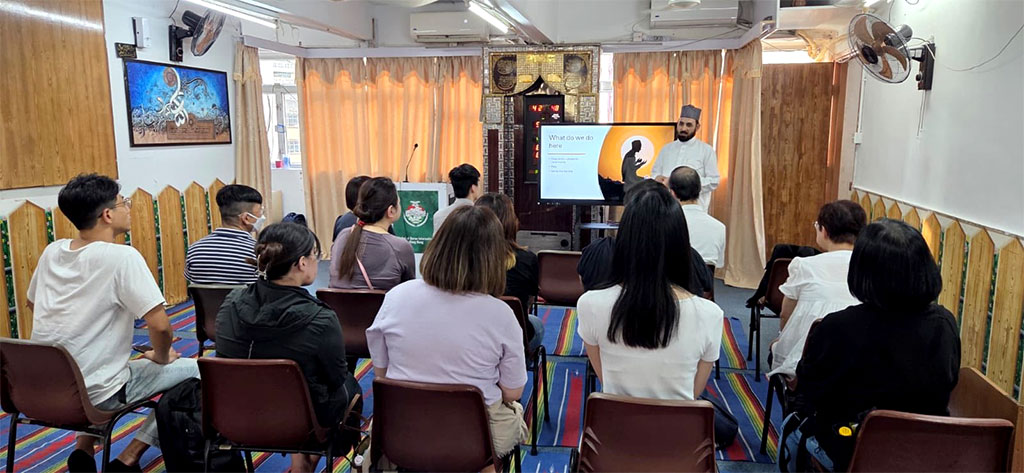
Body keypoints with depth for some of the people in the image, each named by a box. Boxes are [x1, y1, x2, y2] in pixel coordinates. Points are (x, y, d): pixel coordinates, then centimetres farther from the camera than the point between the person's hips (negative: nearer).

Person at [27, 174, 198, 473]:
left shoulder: (52, 251, 2)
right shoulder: (122, 257, -20)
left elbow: (32, 304, 20)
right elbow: (159, 325, -24)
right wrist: (161, 357, -3)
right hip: (93, 393, -8)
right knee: (193, 370, 4)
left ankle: (83, 449, 23)